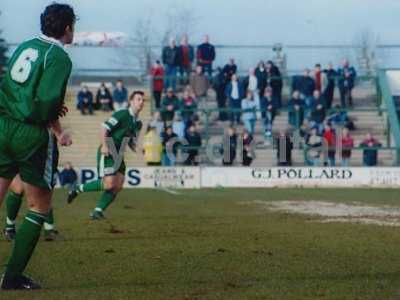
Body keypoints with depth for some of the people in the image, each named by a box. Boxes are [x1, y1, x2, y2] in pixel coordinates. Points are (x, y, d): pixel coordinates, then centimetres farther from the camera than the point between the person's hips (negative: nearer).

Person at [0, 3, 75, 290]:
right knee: (40, 207, 8)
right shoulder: (59, 57, -10)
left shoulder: (25, 46, 12)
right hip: (32, 135, -6)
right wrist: (59, 131, -4)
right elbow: (46, 102, -19)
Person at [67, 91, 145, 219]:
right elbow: (105, 127, -17)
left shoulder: (138, 123, 15)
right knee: (109, 184, -17)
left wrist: (137, 149, 2)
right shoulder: (122, 114, -11)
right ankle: (78, 189, 1)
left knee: (118, 186, -2)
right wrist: (104, 145, -26)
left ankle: (98, 210, 4)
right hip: (107, 153, -8)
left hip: (118, 155, 8)